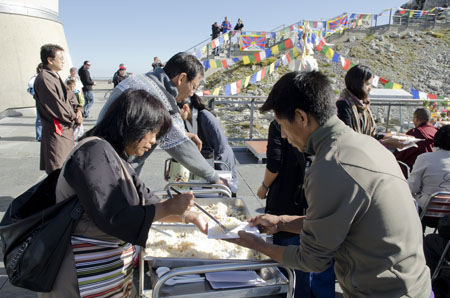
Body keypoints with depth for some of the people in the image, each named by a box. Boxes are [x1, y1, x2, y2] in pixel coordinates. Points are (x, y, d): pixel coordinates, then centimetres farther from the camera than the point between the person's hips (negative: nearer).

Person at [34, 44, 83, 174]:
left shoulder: (55, 77, 13)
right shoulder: (44, 79, -18)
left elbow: (70, 95, 16)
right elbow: (57, 106, -21)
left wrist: (78, 109, -4)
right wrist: (76, 118, -8)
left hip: (66, 129, 10)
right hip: (56, 131, -10)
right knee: (58, 170, -6)